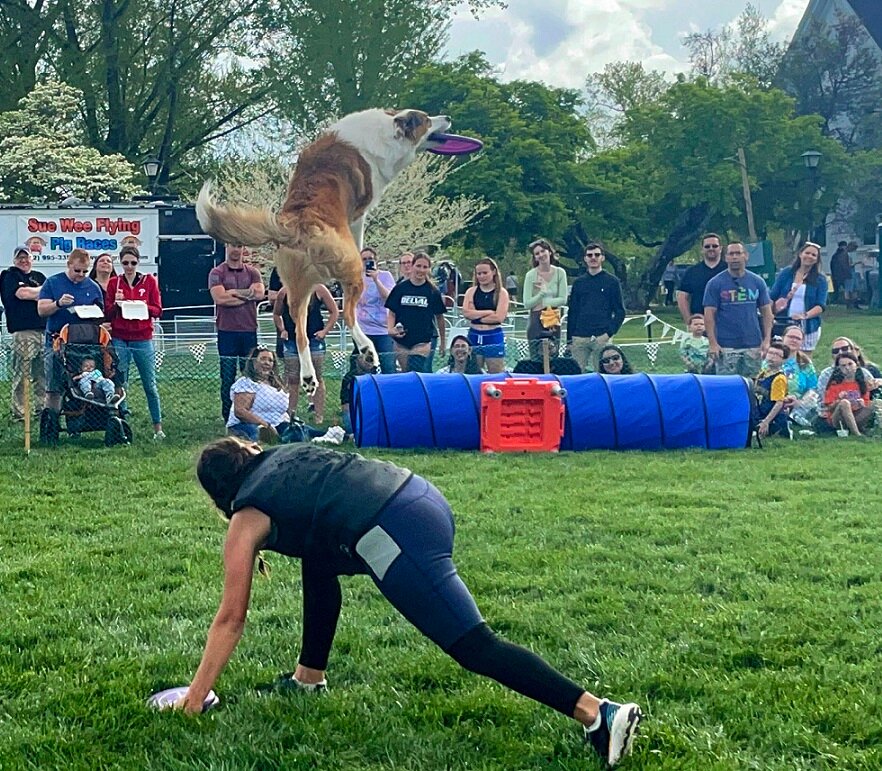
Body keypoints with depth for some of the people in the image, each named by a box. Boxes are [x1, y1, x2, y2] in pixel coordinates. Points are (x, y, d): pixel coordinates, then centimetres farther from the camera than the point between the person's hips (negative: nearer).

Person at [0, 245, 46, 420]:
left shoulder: (39, 276, 23)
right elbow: (22, 293, -12)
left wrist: (33, 293, -4)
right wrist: (42, 291, 2)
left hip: (42, 328, 6)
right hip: (23, 330, -6)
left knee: (42, 373, 8)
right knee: (22, 374, -8)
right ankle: (19, 411, -6)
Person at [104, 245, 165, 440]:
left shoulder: (149, 281, 6)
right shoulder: (113, 283, 6)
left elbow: (158, 310, 3)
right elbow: (107, 313, 6)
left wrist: (143, 307, -15)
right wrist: (116, 304, -13)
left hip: (143, 339, 0)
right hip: (119, 340, 0)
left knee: (150, 385, 1)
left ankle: (158, 427, 9)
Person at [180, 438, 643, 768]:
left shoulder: (245, 521, 12)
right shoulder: (283, 455, 29)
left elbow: (231, 619, 14)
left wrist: (195, 696, 21)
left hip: (396, 537, -8)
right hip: (422, 496, 9)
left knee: (476, 649, -8)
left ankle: (599, 714, -18)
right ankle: (309, 678, 38)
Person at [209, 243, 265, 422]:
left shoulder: (252, 272, 10)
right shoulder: (216, 273, 2)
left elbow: (260, 293, -7)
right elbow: (219, 298, -13)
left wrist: (233, 292, -10)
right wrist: (247, 294, -8)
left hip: (249, 330, 2)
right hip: (227, 331, -2)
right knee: (227, 377, 1)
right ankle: (228, 417, 7)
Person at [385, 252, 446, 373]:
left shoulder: (433, 291, 0)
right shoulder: (400, 288, 2)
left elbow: (439, 317, 8)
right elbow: (392, 313, 6)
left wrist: (443, 342, 11)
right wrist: (390, 329, -13)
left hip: (422, 342, -2)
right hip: (401, 342, 2)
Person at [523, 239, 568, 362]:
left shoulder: (560, 273, 3)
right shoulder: (531, 275, -4)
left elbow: (563, 299, 0)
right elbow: (527, 304, -6)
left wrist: (543, 303, -8)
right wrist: (542, 293, -14)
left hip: (554, 321, 2)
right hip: (536, 321, -2)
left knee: (553, 360, 3)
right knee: (536, 361, -5)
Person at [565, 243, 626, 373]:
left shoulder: (612, 281, 6)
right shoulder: (578, 283, 14)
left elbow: (620, 312, 4)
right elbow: (572, 312, 15)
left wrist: (609, 332, -10)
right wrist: (569, 339, 9)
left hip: (601, 337, -3)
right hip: (579, 338, 3)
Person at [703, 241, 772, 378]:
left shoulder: (757, 282, 8)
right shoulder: (715, 283, 0)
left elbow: (766, 311, 10)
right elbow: (709, 314, -3)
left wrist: (767, 339, 1)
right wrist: (713, 343, -10)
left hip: (753, 345, 3)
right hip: (726, 347, -3)